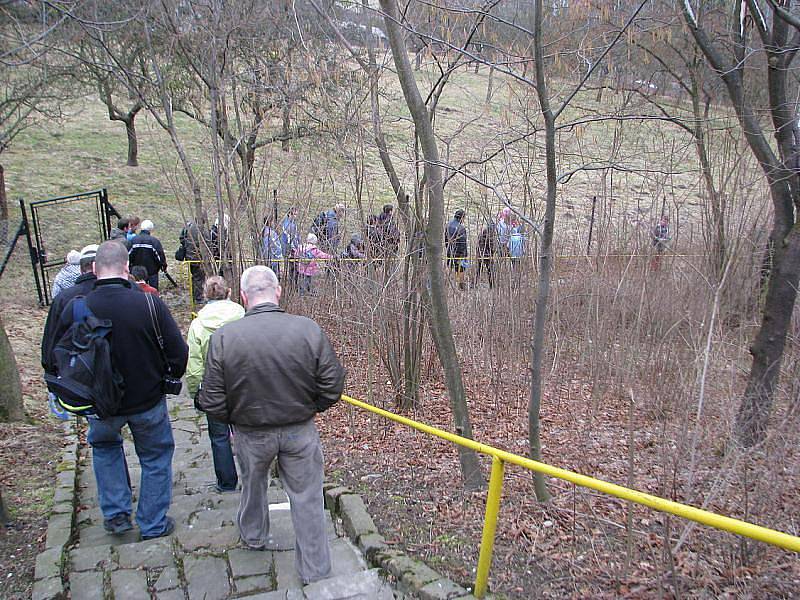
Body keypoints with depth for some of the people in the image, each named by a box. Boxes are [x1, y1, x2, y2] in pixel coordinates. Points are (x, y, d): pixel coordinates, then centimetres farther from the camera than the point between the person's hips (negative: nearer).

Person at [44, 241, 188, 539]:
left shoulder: (74, 309, -16)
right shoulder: (149, 303, -22)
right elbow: (178, 352, -17)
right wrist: (170, 377, 4)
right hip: (148, 401, -1)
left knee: (104, 447, 31)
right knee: (155, 457, 19)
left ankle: (115, 515, 30)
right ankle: (153, 524, 30)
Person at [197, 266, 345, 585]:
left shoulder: (223, 337, -18)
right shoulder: (309, 329, -18)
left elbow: (212, 402, -12)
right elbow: (332, 386, -11)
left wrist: (233, 418, 9)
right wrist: (307, 409, 7)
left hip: (251, 433, 1)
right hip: (300, 432, -1)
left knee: (252, 484, 29)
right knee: (307, 498, 14)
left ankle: (253, 536, 55)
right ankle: (315, 571, 26)